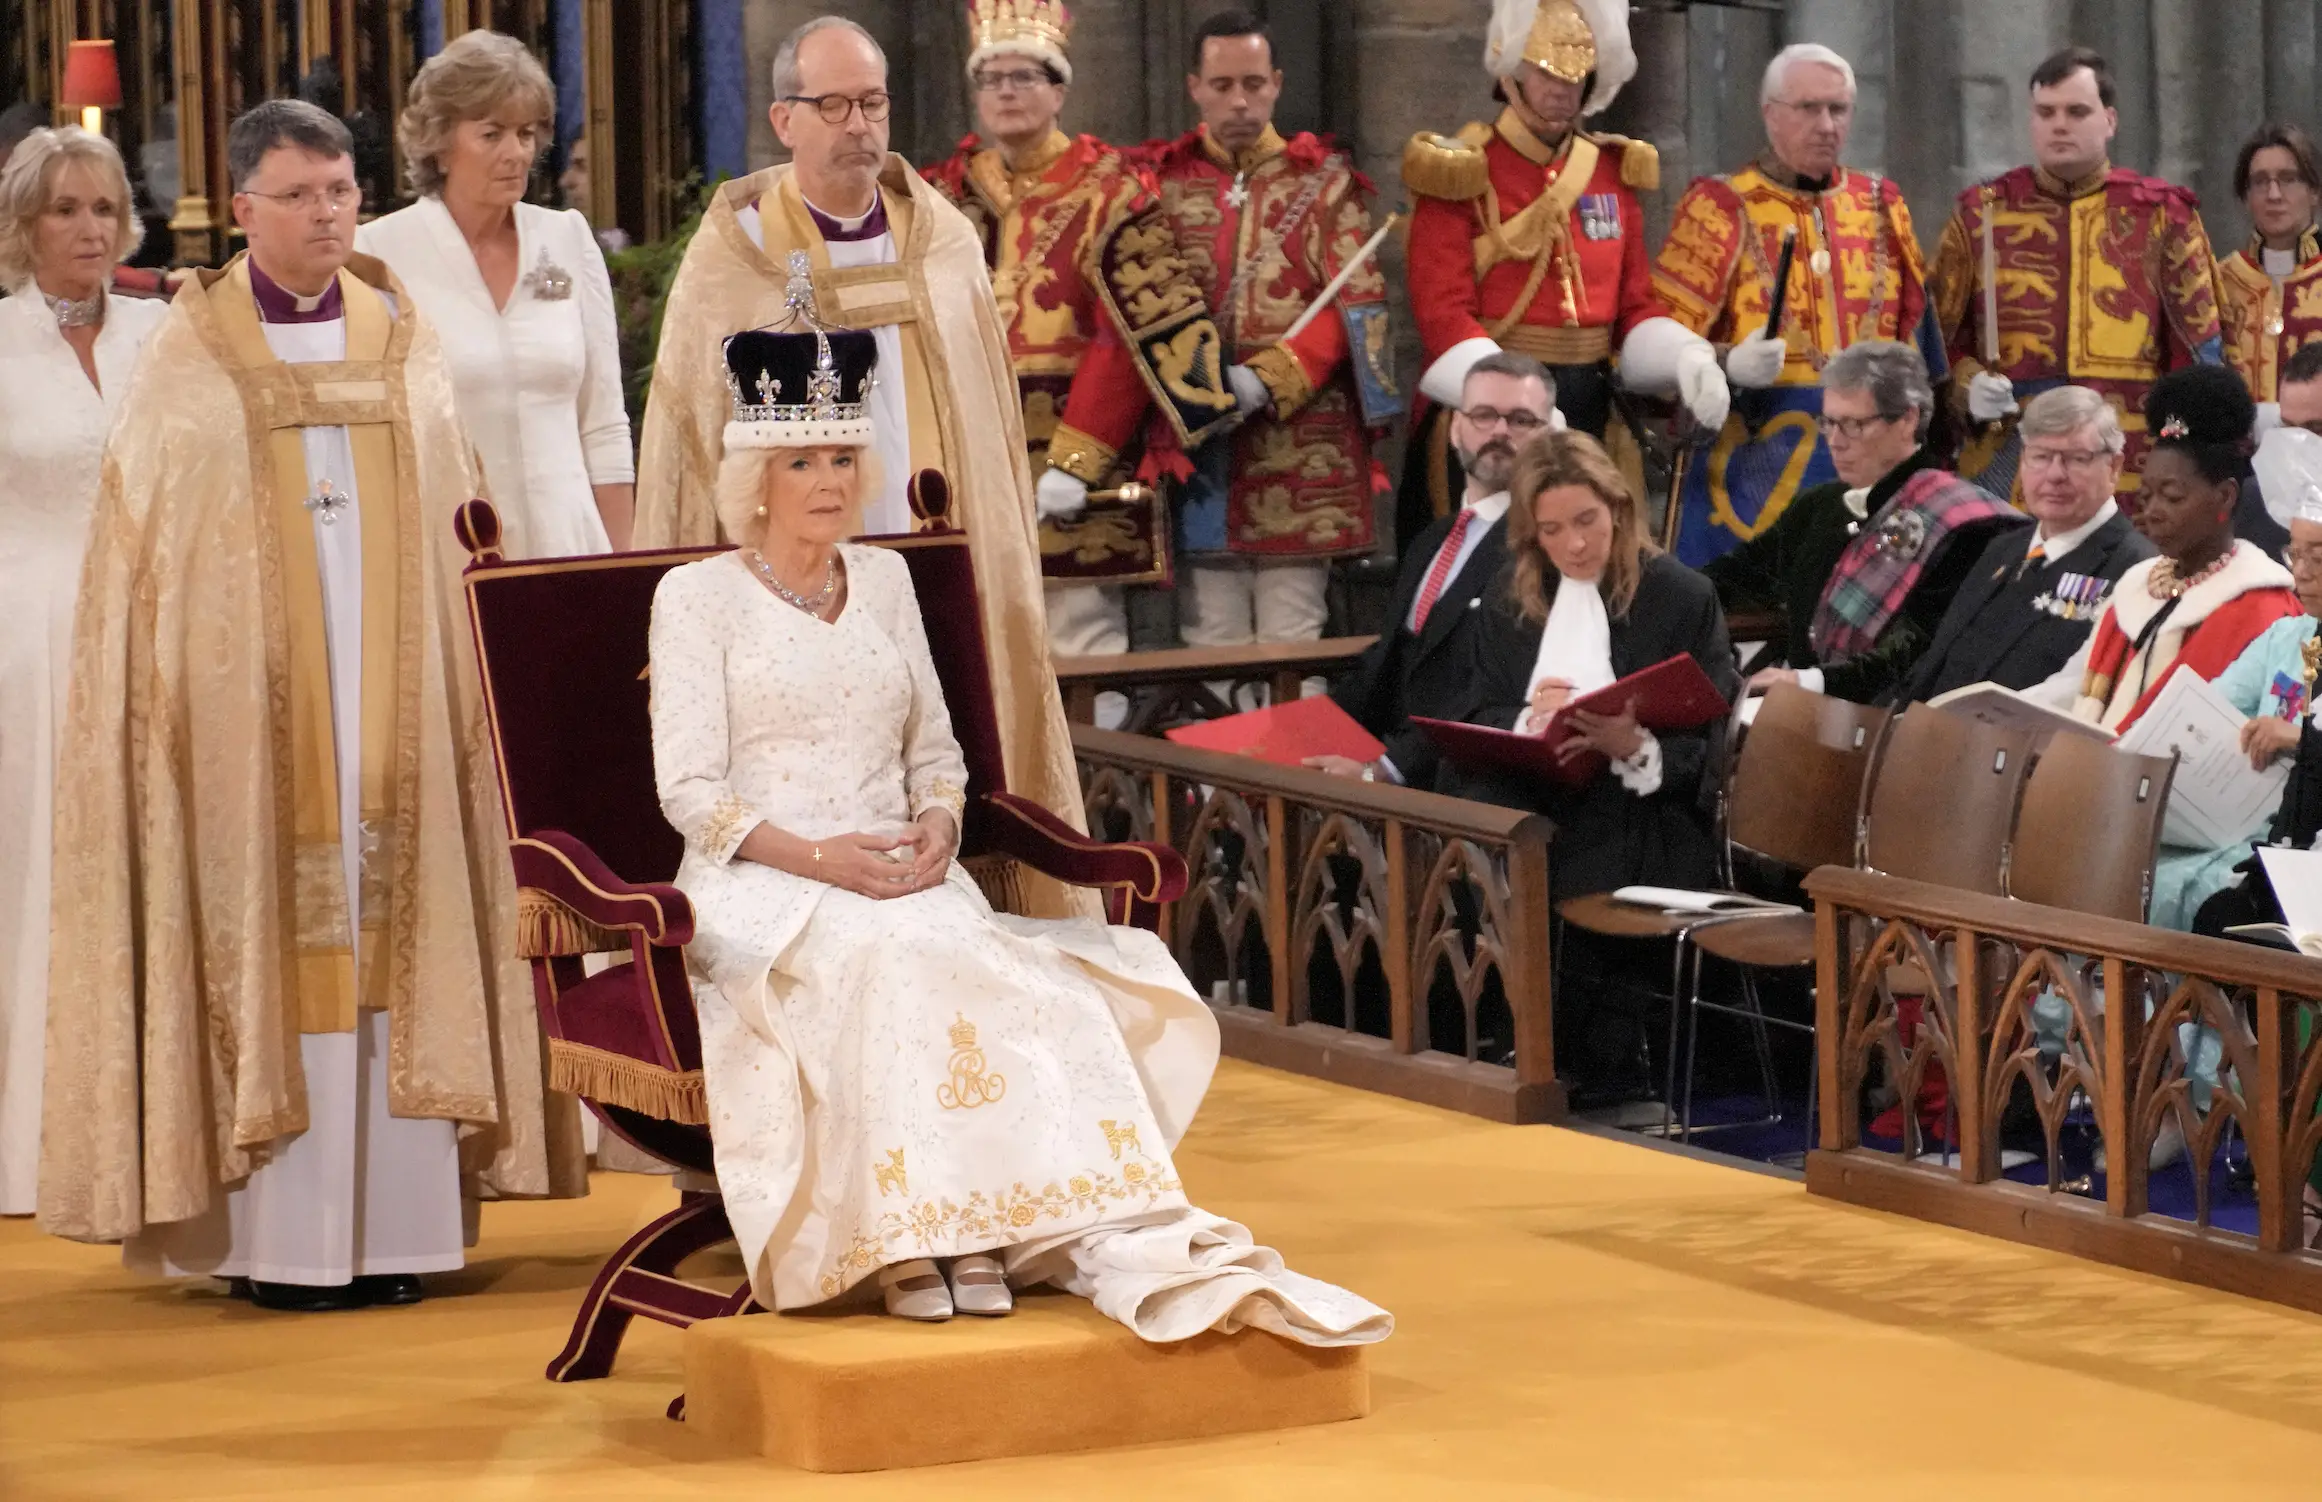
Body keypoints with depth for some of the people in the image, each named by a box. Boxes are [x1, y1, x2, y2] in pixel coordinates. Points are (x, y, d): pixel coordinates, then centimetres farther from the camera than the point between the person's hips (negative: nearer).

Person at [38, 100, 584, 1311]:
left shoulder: (402, 343, 11)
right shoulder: (190, 358, 2)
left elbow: (450, 530, 13)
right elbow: (139, 547, 1)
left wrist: (446, 670, 4)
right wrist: (175, 688, -8)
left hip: (390, 695, 3)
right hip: (251, 697, -3)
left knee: (389, 934, 0)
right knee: (266, 935, -4)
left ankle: (393, 1224, 3)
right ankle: (279, 1236, -2)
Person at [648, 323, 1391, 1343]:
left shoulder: (883, 581, 20)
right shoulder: (698, 596, 4)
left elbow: (936, 750, 21)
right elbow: (691, 790, -4)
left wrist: (938, 822, -4)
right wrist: (816, 856, -19)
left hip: (902, 878, 4)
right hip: (758, 887, -4)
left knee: (1028, 981, -27)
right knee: (884, 956, -38)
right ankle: (913, 1237, -40)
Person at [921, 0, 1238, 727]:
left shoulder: (1109, 190, -2)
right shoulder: (948, 195, 14)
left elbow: (1131, 338, -9)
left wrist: (1075, 462, -17)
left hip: (1077, 450, -5)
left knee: (1079, 641, -4)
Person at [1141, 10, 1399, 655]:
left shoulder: (1322, 182, 8)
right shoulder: (1163, 185, 10)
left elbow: (1354, 305, -2)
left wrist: (1271, 381, -16)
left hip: (1298, 428, -1)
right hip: (1195, 433, 1)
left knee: (1291, 642, -3)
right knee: (1212, 642, -1)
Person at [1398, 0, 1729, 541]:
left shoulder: (1615, 170, 12)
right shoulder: (1461, 174, -5)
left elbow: (1636, 304, 14)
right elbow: (1445, 313, -14)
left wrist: (1687, 359, -9)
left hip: (1590, 413, 5)